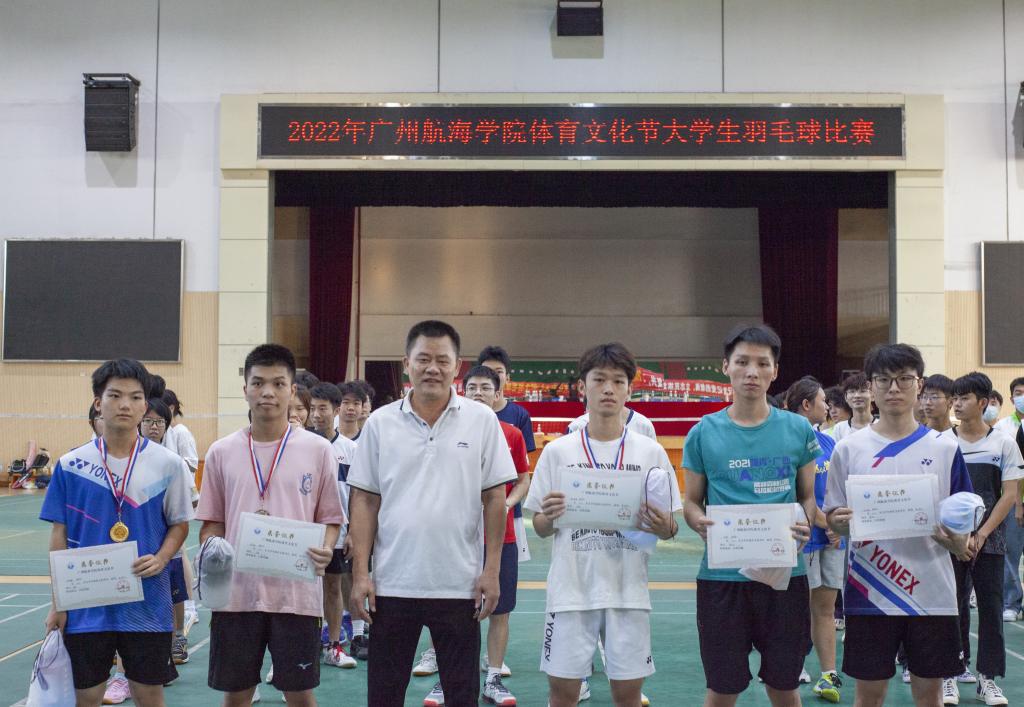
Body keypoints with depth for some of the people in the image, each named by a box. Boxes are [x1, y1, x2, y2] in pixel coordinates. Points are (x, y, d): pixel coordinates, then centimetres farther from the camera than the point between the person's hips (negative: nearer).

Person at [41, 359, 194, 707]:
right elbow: (60, 536, 4)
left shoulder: (168, 463, -2)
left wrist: (160, 560, -14)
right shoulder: (71, 465, 0)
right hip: (85, 605, 1)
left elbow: (179, 524, 6)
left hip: (147, 607, 0)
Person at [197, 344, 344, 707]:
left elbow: (330, 517, 5)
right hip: (236, 592, 2)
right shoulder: (221, 452, 5)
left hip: (297, 592, -1)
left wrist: (325, 549, -16)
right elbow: (212, 521, 10)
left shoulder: (318, 450, 1)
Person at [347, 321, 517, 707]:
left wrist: (492, 570, -4)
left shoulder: (481, 420, 0)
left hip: (459, 585, -1)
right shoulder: (380, 423, 3)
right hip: (392, 584, 1)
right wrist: (360, 574, -3)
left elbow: (495, 499, 1)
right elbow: (364, 502, 3)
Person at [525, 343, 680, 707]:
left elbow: (669, 527, 7)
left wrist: (665, 527, -16)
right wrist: (548, 517, -16)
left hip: (628, 591, 1)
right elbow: (540, 529, 6)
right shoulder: (557, 451, 3)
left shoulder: (651, 452, 4)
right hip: (571, 590, 0)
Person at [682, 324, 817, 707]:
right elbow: (691, 502, 7)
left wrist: (804, 525, -11)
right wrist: (701, 524, -15)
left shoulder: (798, 429, 3)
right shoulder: (705, 432, 1)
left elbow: (808, 496, 10)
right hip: (722, 574, -1)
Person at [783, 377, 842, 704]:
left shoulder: (827, 441, 13)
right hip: (803, 537, -7)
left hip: (831, 538, 7)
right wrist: (827, 524, -10)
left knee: (825, 608, 9)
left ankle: (829, 674, 13)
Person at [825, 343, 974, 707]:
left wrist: (955, 539, -16)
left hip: (932, 593, 1)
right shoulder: (848, 449, 2)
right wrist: (840, 521, -18)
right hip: (870, 594, 0)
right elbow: (832, 517, 5)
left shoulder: (945, 449, 3)